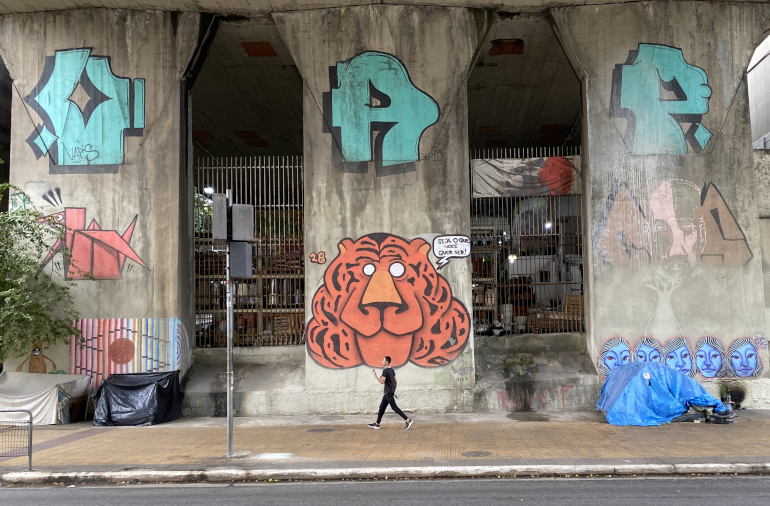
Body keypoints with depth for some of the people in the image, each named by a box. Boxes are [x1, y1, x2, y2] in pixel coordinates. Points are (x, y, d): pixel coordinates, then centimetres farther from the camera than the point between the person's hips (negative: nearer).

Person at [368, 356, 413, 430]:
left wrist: (375, 375, -10)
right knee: (382, 407, 13)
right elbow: (396, 381, 16)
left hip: (388, 393, -10)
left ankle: (408, 420, -11)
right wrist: (394, 391, 22)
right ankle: (377, 424, 18)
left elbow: (382, 382, -18)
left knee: (394, 407, -8)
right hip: (389, 392, 10)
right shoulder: (392, 370, 13)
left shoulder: (385, 370, -15)